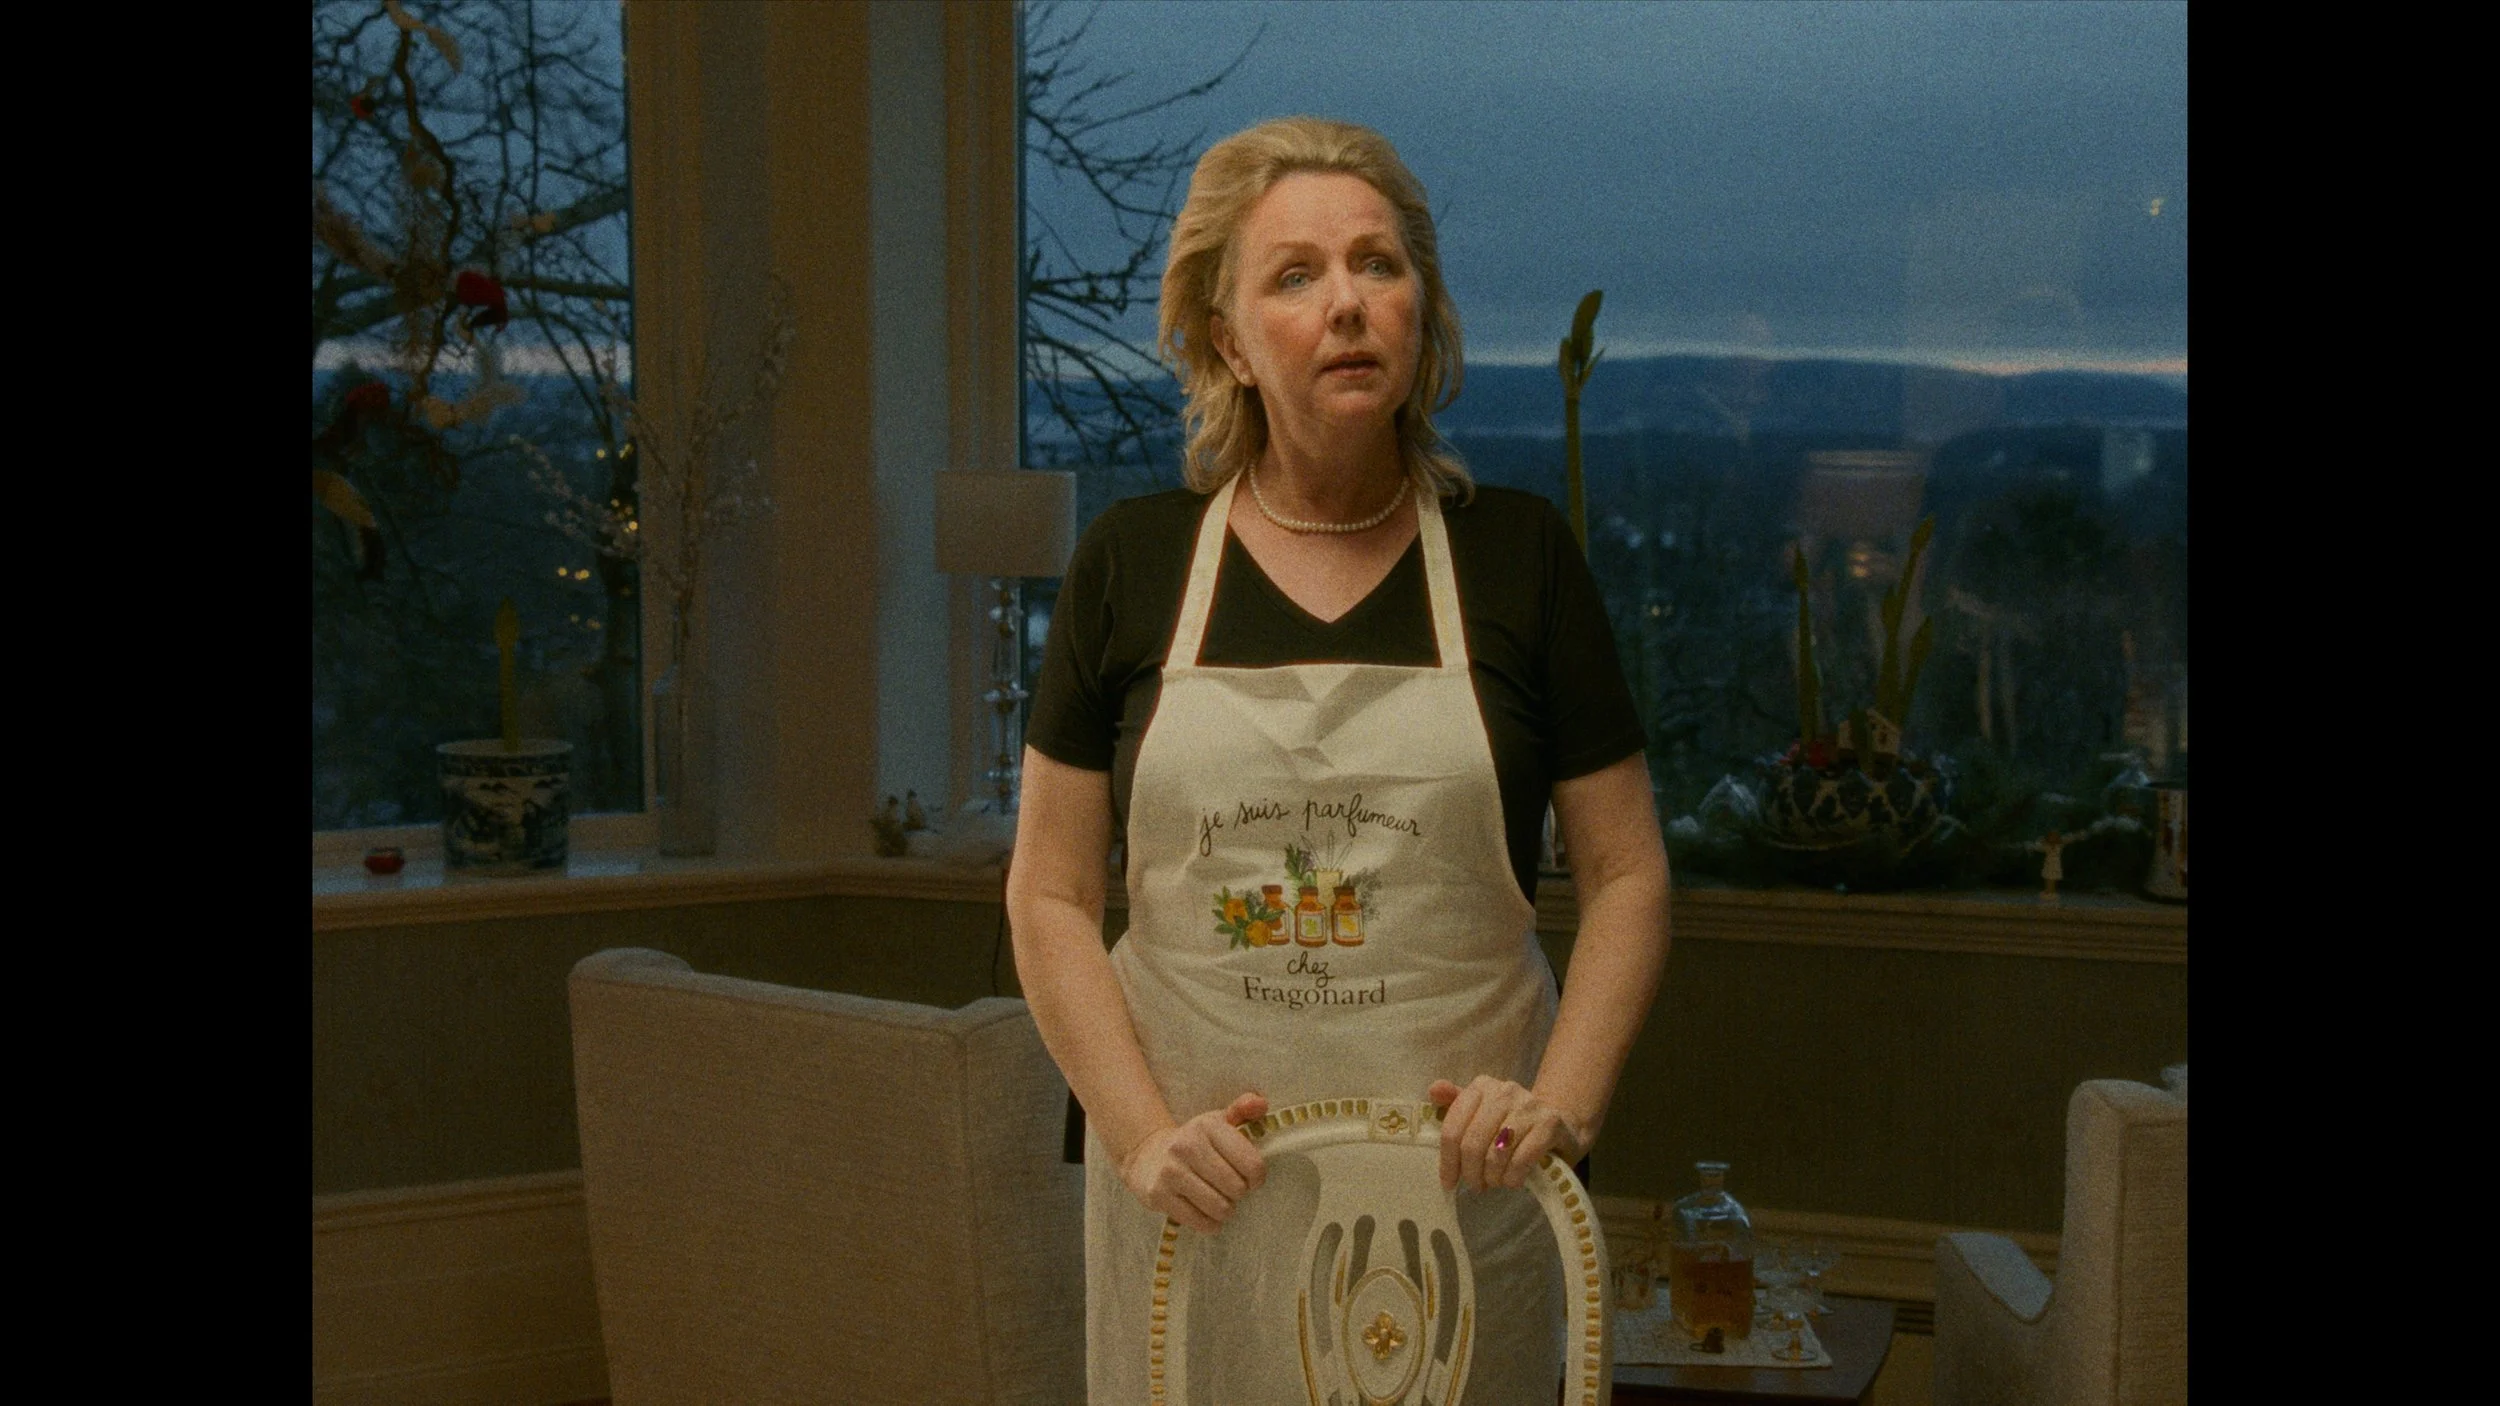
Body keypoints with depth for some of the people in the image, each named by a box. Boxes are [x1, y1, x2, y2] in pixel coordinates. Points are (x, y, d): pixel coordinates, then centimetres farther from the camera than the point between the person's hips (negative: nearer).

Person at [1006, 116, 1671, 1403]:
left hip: (1454, 1185, 0)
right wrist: (1141, 1134, -8)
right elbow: (1051, 893, 3)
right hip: (1200, 1191, 0)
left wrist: (1561, 1103, -9)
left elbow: (1626, 875, 4)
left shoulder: (1519, 556, 2)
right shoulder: (1132, 563, 2)